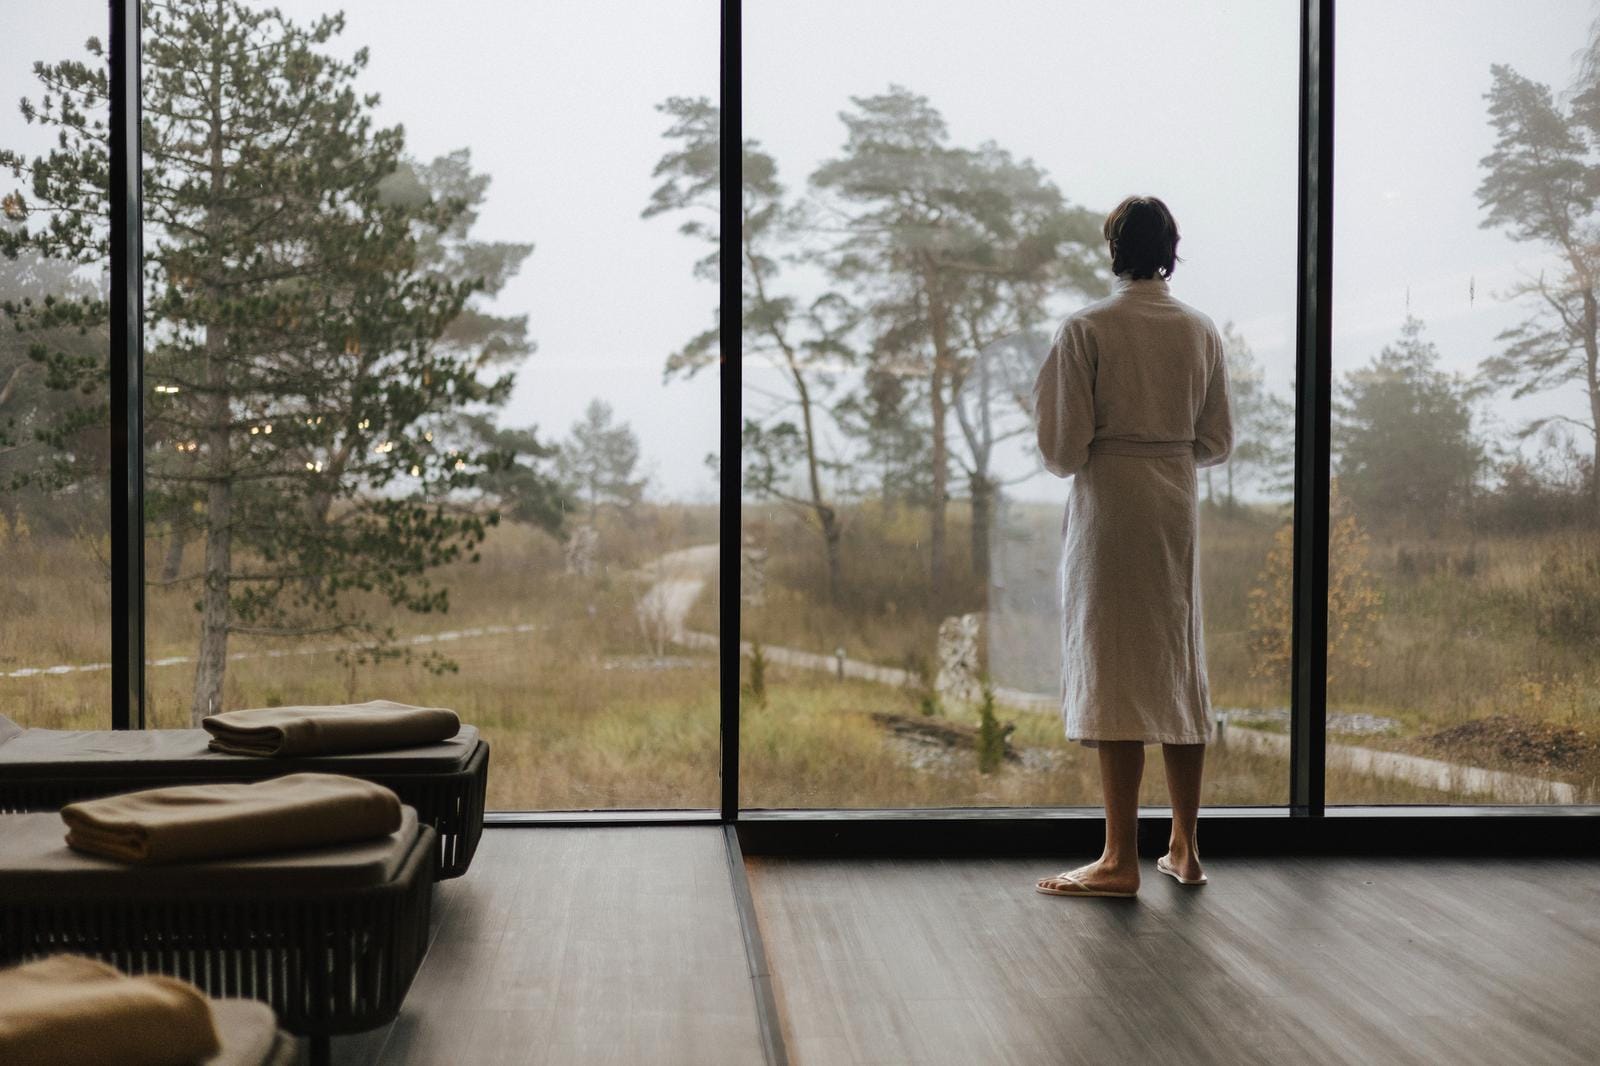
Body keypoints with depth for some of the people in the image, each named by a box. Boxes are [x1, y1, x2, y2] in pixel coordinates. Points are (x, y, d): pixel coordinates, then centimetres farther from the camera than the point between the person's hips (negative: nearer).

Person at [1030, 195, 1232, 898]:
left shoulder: (1084, 330, -8)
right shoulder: (1201, 331, 6)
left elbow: (1063, 448, -10)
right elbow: (1217, 442, 8)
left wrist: (1069, 463, 12)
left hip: (1108, 506, -5)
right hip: (1179, 505, 5)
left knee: (1115, 674, -3)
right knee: (1181, 671, 11)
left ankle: (1121, 860, -2)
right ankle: (1185, 850, 18)